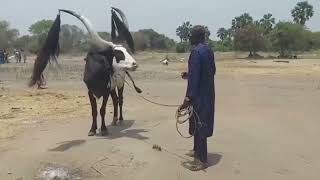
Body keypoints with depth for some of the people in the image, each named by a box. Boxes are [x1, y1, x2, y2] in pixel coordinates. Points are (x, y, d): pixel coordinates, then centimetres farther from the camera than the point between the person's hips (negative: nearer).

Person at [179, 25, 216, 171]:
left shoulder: (196, 51, -17)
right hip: (207, 93, 9)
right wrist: (188, 75, 20)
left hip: (199, 95, -9)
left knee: (198, 125, -3)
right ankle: (197, 150, 34)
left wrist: (188, 97, -22)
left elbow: (194, 76, -23)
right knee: (201, 124, 20)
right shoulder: (208, 50, 11)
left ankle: (201, 160, 5)